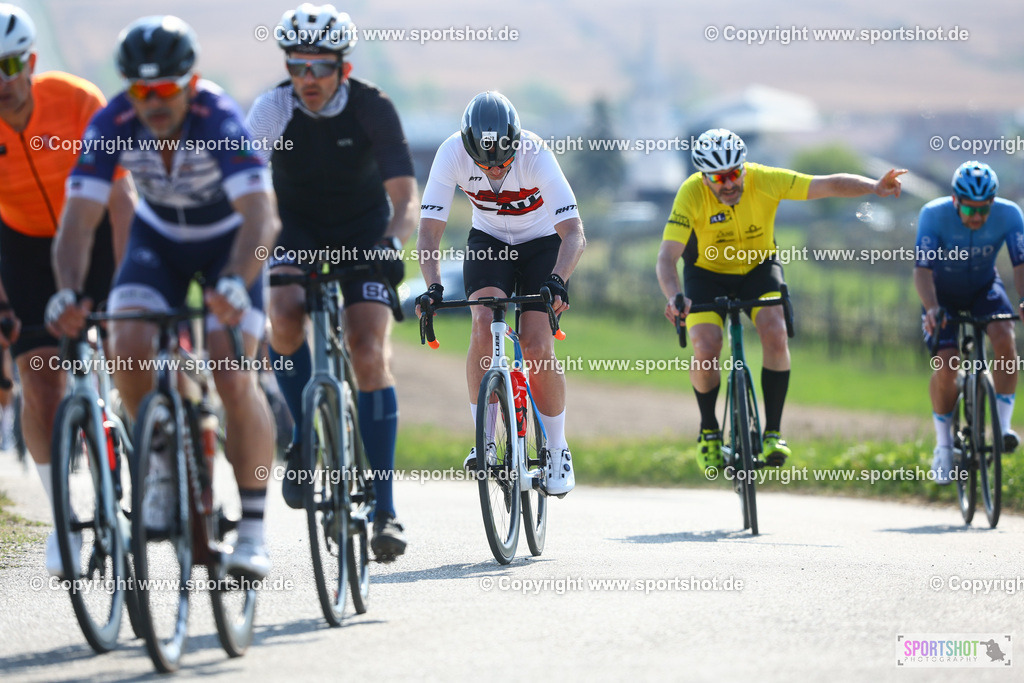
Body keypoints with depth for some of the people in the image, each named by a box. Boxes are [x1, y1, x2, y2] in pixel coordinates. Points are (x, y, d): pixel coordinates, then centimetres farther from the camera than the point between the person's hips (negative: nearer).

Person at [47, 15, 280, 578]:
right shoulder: (113, 126, -25)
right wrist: (68, 293, -45)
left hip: (229, 239, -3)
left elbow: (261, 217, -43)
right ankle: (165, 458, 5)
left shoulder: (219, 120, -33)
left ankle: (253, 528, -7)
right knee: (128, 351, -23)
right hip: (158, 237, 3)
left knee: (232, 376, -20)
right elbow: (79, 218, -28)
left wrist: (234, 285, -60)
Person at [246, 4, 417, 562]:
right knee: (284, 317, -30)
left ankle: (383, 509, -12)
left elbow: (404, 196, -26)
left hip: (364, 229, -1)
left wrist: (391, 243, -45)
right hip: (297, 228, 1)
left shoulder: (372, 109, -22)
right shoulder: (272, 110, -20)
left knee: (370, 354, -16)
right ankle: (301, 442, -7)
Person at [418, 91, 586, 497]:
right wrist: (433, 286, -41)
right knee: (484, 321, -25)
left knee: (537, 346, -15)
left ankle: (557, 451, 4)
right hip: (488, 241, 2)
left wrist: (557, 281, -51)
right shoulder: (452, 154, -27)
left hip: (542, 243, -2)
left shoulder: (535, 155, -32)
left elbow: (573, 233, -34)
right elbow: (429, 231, -25)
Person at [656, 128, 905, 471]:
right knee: (706, 352, -21)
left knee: (775, 336, -24)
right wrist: (674, 297, -52)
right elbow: (667, 256, -33)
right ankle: (708, 430, 5)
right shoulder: (692, 194, -28)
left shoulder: (765, 180, -24)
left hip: (758, 269, 1)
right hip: (707, 274, -1)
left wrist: (874, 186, -47)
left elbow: (830, 185, -29)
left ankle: (773, 432, -13)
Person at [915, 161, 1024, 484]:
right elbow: (922, 269, -33)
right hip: (944, 292, -1)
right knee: (946, 366, -17)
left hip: (983, 287, 1)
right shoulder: (934, 215, -29)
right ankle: (943, 443, 5)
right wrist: (931, 308, -50)